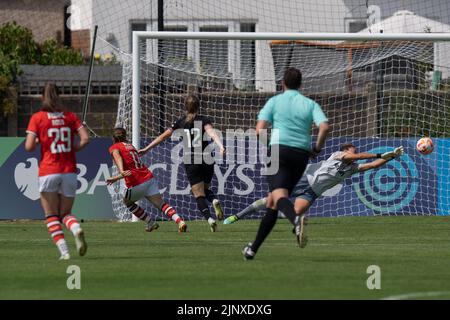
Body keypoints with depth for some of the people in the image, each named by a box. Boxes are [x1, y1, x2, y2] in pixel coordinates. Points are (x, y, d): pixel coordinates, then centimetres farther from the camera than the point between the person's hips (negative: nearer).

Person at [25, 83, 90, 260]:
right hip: (69, 171, 3)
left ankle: (63, 251, -12)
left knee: (52, 216, 6)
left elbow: (29, 146, -8)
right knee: (65, 214, 13)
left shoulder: (37, 118, -2)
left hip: (48, 171, -3)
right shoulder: (70, 117, 6)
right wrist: (71, 149, 11)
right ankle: (76, 228, -20)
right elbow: (85, 139, -4)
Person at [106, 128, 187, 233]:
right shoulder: (130, 146, 24)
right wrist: (116, 178, 36)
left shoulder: (114, 148, 5)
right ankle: (180, 221, -25)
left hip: (136, 184, -5)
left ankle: (151, 223, 17)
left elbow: (118, 157, -20)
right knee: (160, 204, -2)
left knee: (127, 201, 23)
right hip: (149, 178, 5)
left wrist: (122, 172, -37)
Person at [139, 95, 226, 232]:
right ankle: (215, 200, -10)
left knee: (199, 195, -2)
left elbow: (163, 136, 11)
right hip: (207, 161, 1)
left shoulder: (181, 122, 6)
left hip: (191, 163, -1)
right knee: (205, 189, 22)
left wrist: (146, 149, 20)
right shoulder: (203, 120, 0)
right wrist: (221, 146, -36)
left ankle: (209, 219, -25)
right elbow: (211, 133, -20)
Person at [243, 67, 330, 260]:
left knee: (279, 195, -20)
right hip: (301, 154, 4)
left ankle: (296, 219, -56)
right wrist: (317, 148, 9)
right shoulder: (310, 104, 11)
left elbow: (259, 130, -3)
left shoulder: (275, 101, 6)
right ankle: (253, 249, 16)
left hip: (279, 150, -4)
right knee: (272, 202, 13)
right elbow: (324, 127, -6)